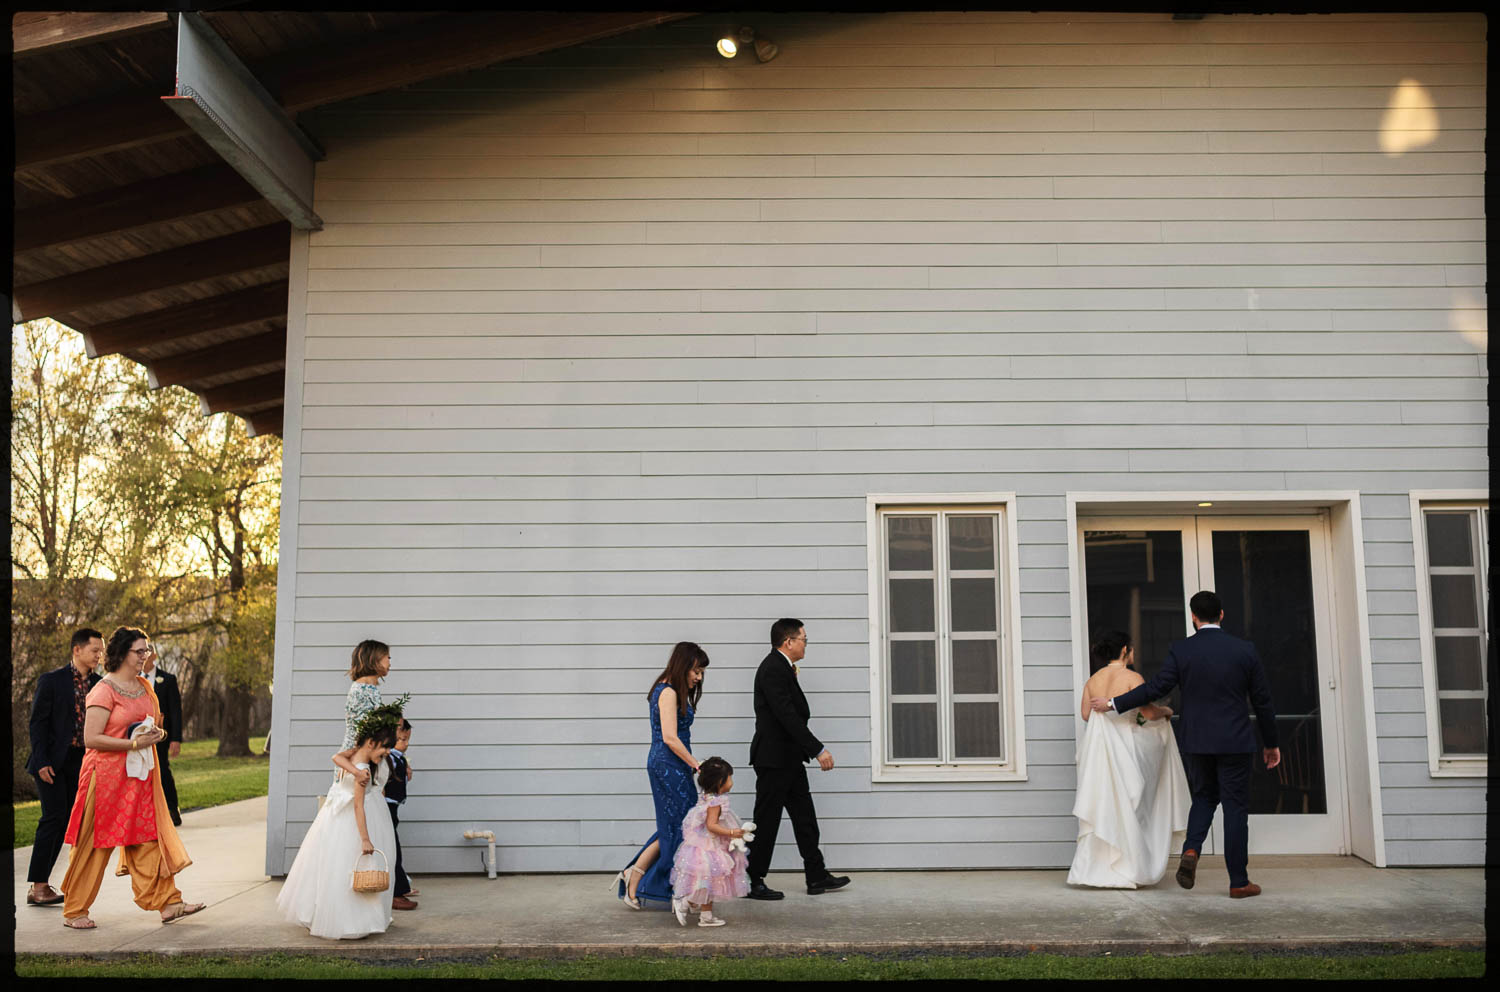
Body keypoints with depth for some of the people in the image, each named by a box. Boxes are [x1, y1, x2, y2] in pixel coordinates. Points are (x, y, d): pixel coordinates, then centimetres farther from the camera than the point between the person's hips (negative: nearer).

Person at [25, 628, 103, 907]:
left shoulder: (99, 684, 7)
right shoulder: (51, 681, -6)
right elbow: (38, 723, -7)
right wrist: (42, 762, -13)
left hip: (80, 762, 5)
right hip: (52, 762, -5)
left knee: (65, 821, 7)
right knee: (53, 818, -9)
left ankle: (41, 883, 16)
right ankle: (38, 887, -1)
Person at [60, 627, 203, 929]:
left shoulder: (145, 686, 11)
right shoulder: (105, 689, -12)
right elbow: (91, 739, -18)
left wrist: (155, 734, 3)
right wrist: (134, 744, -21)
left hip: (140, 775, 7)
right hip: (107, 775, -7)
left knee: (148, 838, 5)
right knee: (94, 845, 3)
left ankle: (167, 903, 5)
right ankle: (74, 911, 17)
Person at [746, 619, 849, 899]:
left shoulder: (781, 668, 13)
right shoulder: (772, 669, -19)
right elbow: (788, 716, -26)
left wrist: (793, 679, 7)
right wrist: (819, 750, -25)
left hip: (789, 759, 10)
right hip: (774, 759, -10)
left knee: (805, 818, 13)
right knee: (767, 821, -1)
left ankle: (817, 877, 20)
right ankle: (752, 882, 9)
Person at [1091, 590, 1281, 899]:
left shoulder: (1180, 650, -5)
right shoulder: (1245, 650, -2)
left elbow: (1156, 688, -6)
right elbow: (1262, 701, 3)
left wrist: (1114, 703, 5)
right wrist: (1270, 743, 14)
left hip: (1196, 743, 1)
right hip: (1235, 743, -1)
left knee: (1204, 797, 19)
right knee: (1235, 807, 5)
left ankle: (1191, 850, -5)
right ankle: (1239, 882, 8)